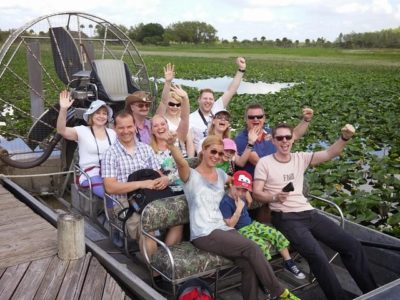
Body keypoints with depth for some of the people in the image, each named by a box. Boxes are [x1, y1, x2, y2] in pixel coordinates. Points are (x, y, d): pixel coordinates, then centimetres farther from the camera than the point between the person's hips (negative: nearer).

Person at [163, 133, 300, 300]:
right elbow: (182, 163, -26)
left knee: (249, 265, -21)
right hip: (203, 234, -6)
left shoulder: (220, 174, 17)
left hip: (223, 228, 6)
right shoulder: (191, 176, -3)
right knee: (251, 248, -21)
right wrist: (171, 146, -46)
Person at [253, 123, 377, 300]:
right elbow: (256, 193, -3)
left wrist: (345, 138, -16)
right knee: (317, 255, -29)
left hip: (309, 213, 5)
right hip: (286, 218, -5)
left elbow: (329, 154, 2)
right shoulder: (264, 163, -1)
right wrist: (275, 197, -23)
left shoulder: (301, 158, 10)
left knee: (352, 246, -4)